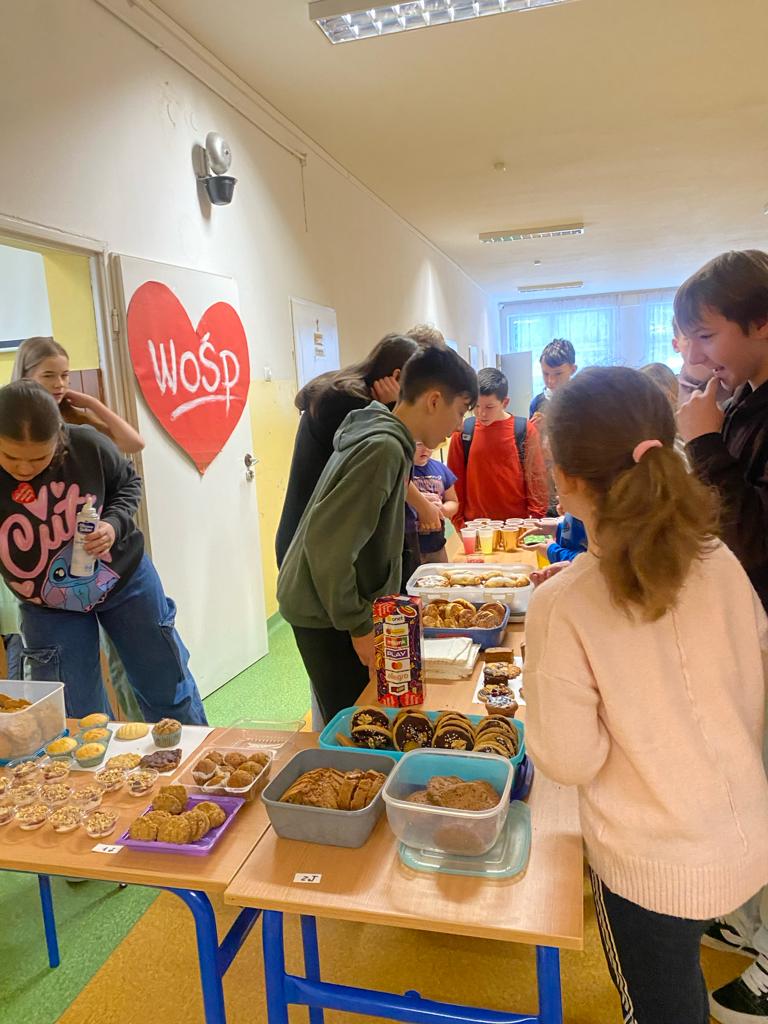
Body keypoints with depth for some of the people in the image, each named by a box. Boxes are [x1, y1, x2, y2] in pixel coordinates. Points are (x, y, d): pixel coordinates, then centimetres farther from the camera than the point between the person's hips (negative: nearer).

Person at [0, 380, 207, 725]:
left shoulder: (86, 445, -22)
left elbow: (128, 483, -1)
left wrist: (114, 524, -20)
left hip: (125, 581, 0)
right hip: (48, 608, 0)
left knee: (169, 691, 14)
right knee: (80, 721, 5)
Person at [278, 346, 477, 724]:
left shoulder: (384, 438, 8)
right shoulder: (384, 449, -23)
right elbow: (327, 541, -27)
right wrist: (359, 627, -20)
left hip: (336, 605, 9)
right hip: (326, 616, -9)